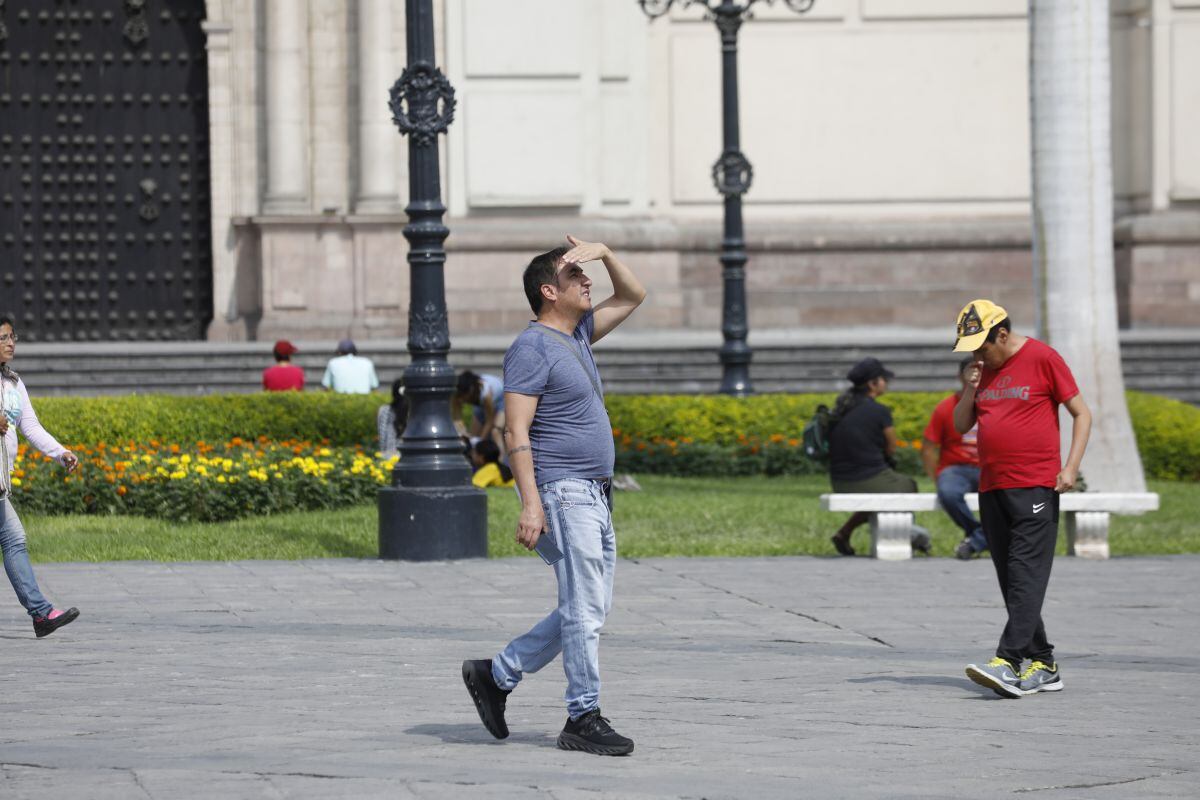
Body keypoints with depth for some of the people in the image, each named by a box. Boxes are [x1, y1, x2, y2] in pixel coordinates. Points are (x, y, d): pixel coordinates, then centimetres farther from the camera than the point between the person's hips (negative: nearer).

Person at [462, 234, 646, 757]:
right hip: (562, 494, -10)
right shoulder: (533, 348, -11)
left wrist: (605, 254, 11)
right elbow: (516, 431, -17)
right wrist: (530, 503, -24)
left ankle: (497, 675, 18)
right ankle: (584, 720, -3)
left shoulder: (576, 336, 17)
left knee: (587, 611, 11)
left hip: (594, 497, 10)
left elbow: (632, 297, 29)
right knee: (584, 610, -8)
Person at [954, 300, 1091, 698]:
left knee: (1026, 574, -14)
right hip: (991, 488, 7)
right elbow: (960, 426, 18)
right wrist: (970, 391, -1)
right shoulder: (983, 370, 15)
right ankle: (1042, 666, 12)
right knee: (1012, 581, 6)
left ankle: (1009, 662, -24)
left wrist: (1071, 467, -11)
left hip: (1035, 487, -7)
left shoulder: (1043, 358, -4)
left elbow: (1081, 413, -2)